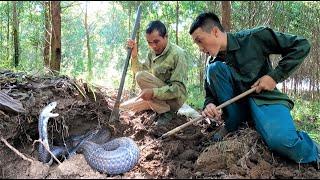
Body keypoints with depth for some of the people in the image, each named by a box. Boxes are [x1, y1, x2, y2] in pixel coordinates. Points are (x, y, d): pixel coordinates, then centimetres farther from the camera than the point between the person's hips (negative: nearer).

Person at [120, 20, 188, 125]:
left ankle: (166, 112, -17)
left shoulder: (178, 54, -21)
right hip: (156, 98, 8)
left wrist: (154, 92, -38)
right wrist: (134, 56, -14)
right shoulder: (152, 52, 2)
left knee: (142, 77, -25)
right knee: (123, 108, 5)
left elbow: (179, 88, -26)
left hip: (174, 98, -8)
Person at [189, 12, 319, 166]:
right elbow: (210, 94, 9)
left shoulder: (254, 38, -13)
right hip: (237, 105, 4)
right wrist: (209, 105, -16)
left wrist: (275, 76, -16)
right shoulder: (214, 62, 3)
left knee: (281, 141, -36)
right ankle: (231, 124, -11)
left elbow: (301, 45, -10)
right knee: (214, 69, -20)